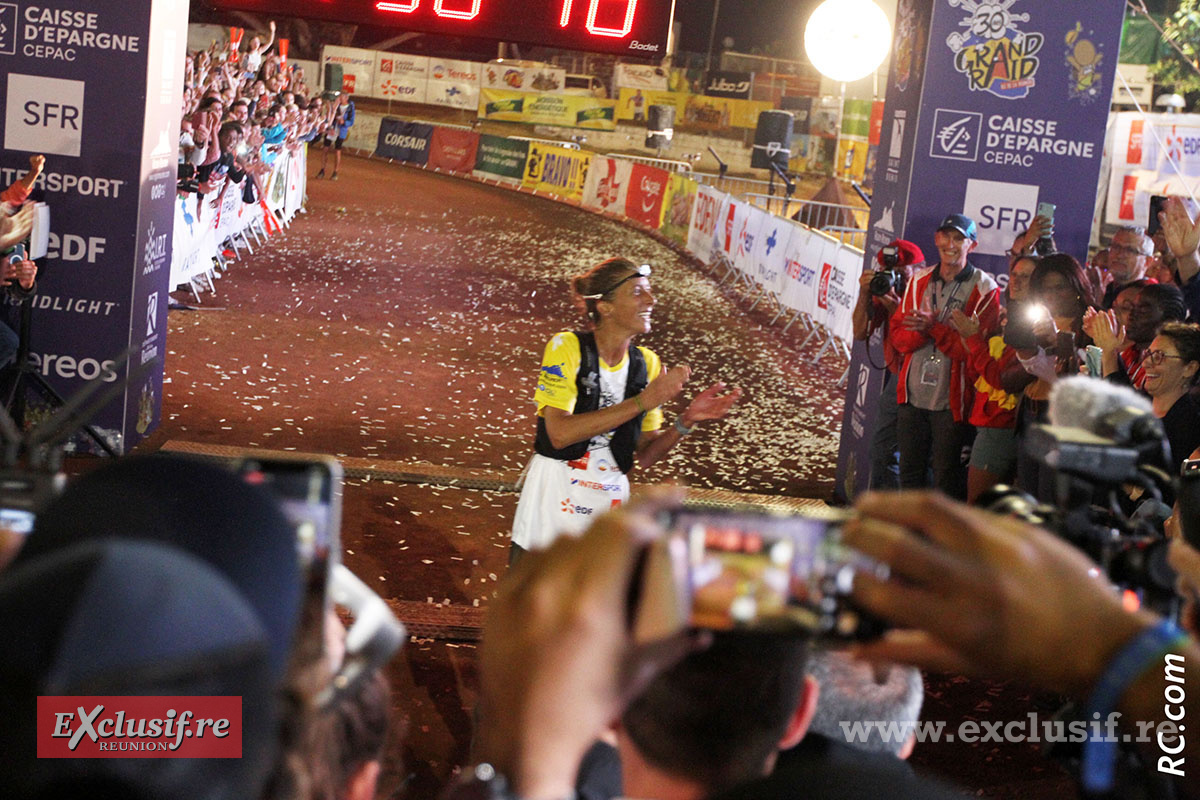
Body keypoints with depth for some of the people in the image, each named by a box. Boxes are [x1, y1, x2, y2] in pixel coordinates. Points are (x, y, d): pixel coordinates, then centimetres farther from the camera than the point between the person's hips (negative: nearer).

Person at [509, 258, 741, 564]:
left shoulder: (647, 364, 5)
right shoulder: (567, 347, -10)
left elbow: (644, 455, 6)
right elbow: (560, 433, -23)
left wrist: (686, 422, -11)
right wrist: (642, 402, -23)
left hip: (610, 503, 4)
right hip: (553, 502, -4)